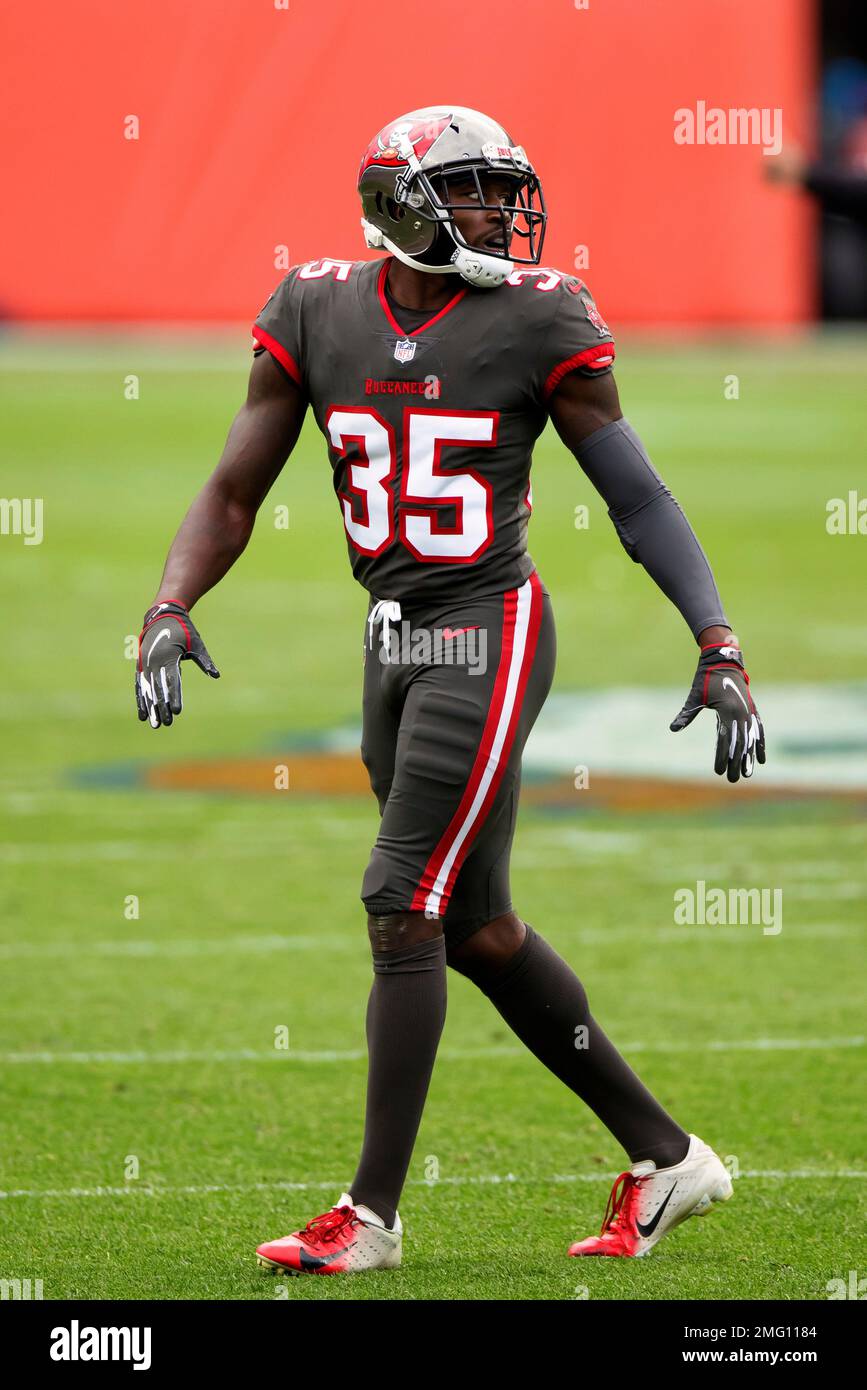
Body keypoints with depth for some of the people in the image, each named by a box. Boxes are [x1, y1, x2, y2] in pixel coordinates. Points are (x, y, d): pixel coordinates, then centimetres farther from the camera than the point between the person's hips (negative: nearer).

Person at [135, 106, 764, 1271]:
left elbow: (638, 496, -4)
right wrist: (170, 609, -13)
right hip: (395, 642, 6)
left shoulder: (537, 321, -8)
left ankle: (373, 1210, -2)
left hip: (488, 638, -6)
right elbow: (234, 495, 4)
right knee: (476, 927, 12)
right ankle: (665, 1156, 24)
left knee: (404, 910, -10)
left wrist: (720, 650, -10)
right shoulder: (317, 313, 3)